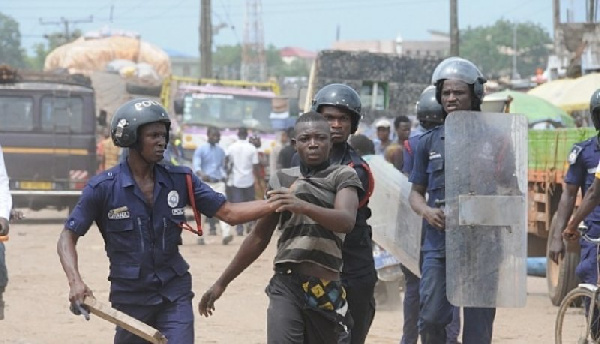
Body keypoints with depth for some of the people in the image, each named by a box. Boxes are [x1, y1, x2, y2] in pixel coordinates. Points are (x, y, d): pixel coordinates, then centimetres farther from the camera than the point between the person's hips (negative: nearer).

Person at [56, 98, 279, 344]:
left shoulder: (180, 180, 1)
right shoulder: (103, 187, -8)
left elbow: (229, 213, -1)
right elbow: (68, 238, -5)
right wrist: (75, 282, -22)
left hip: (175, 295, 2)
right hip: (130, 295, -2)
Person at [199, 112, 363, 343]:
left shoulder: (343, 176, 2)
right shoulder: (282, 180, 11)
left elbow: (347, 221, -18)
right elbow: (259, 237, 20)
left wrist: (302, 206, -35)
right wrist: (222, 283, 20)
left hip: (326, 291, -1)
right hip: (286, 286, 1)